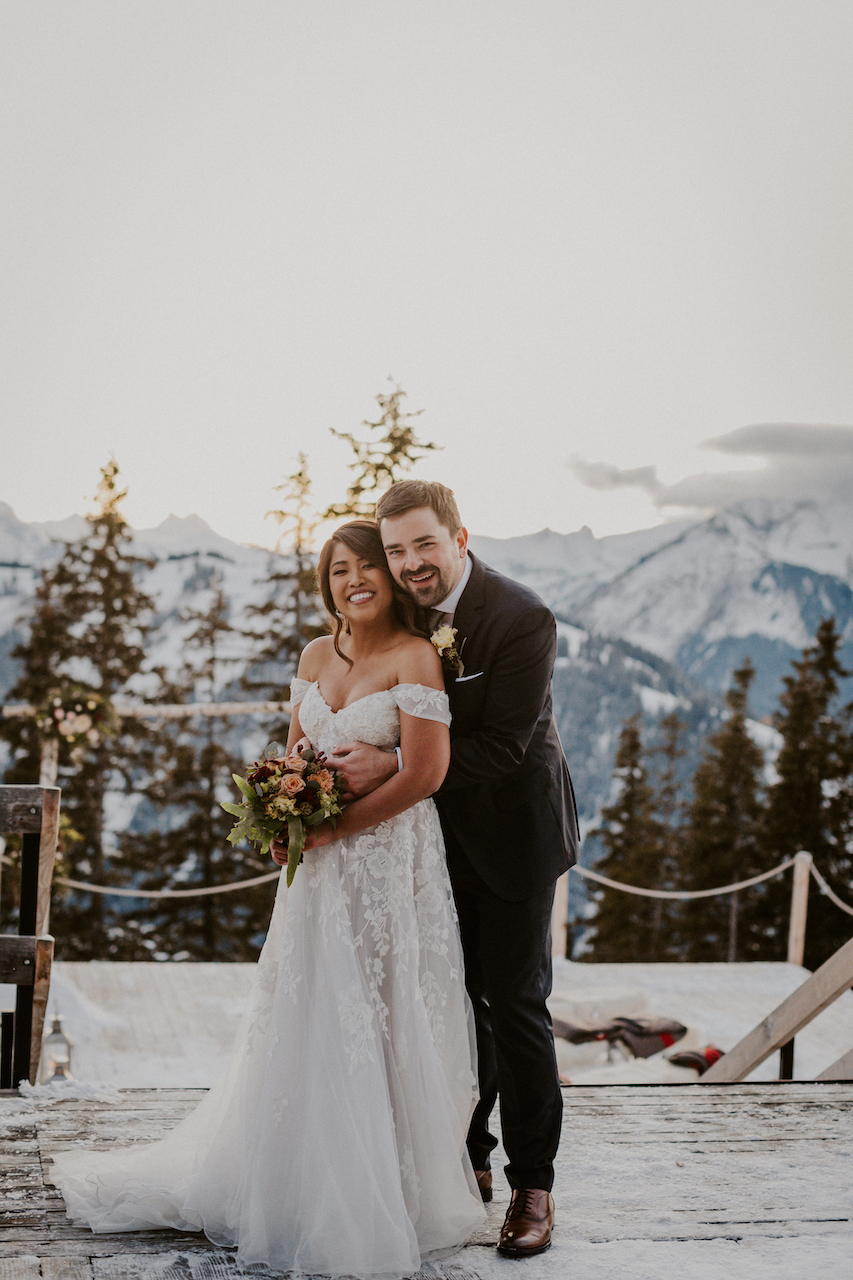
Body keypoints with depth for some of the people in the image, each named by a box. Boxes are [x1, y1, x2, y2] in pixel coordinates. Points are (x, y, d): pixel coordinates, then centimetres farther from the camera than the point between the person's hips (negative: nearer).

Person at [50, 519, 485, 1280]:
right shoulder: (316, 655, 9)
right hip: (319, 861, 6)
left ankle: (385, 1204, 16)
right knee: (304, 1023, 11)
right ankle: (301, 1184, 26)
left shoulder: (415, 657, -11)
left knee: (379, 1026, 1)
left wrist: (334, 827, -15)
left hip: (386, 858, -6)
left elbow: (426, 772, -16)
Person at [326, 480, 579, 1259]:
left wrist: (392, 766, -28)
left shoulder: (522, 620, -22)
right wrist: (339, 758, -12)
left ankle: (533, 1187, 9)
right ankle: (470, 1164, 27)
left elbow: (503, 747, -24)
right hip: (440, 836, 6)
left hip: (512, 835, -6)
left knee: (516, 1005, -2)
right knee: (455, 1000, 13)